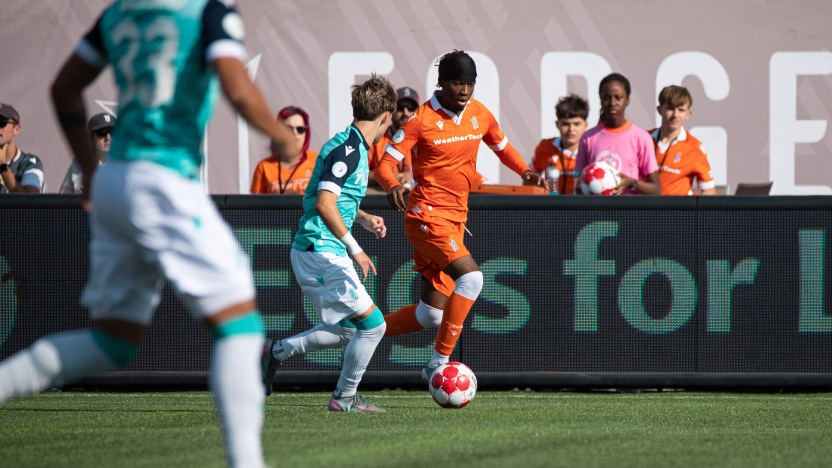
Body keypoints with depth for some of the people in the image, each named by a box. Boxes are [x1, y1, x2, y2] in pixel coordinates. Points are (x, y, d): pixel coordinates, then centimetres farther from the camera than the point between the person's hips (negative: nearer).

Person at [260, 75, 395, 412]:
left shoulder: (351, 147, 14)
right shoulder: (348, 150, -18)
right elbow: (325, 204, -26)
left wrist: (363, 218, 16)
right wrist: (354, 248, -23)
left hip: (314, 252, 10)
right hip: (322, 254, -10)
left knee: (346, 330, 16)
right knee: (373, 324, -6)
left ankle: (275, 352, 21)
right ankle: (345, 398, 5)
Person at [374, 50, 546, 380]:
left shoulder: (479, 115, 7)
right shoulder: (422, 120, -11)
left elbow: (502, 146, 24)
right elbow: (386, 164, -12)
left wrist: (524, 171, 4)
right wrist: (392, 185, -35)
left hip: (455, 219, 7)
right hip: (427, 214, -7)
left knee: (431, 314, 5)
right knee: (470, 276, -26)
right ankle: (439, 362, -21)